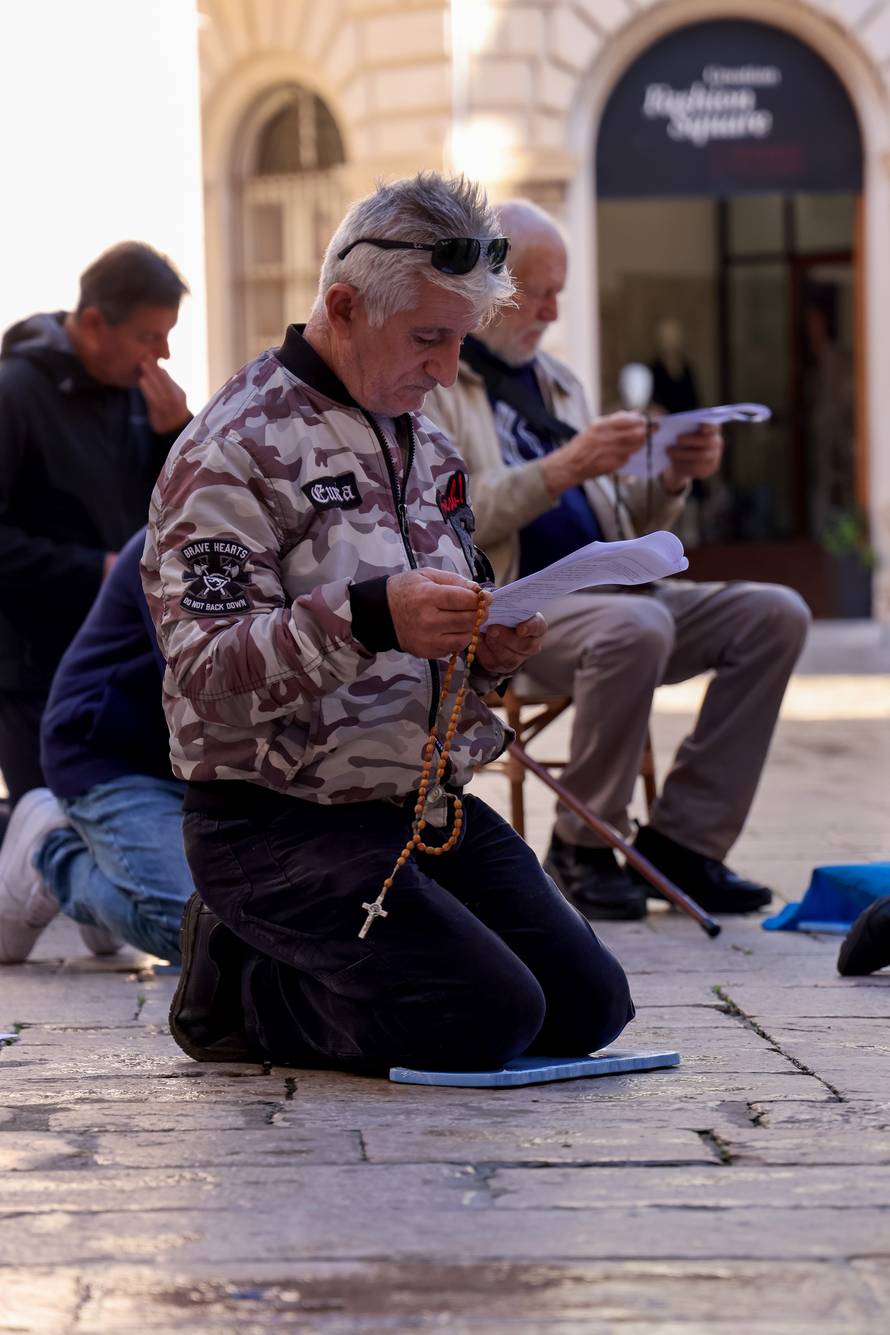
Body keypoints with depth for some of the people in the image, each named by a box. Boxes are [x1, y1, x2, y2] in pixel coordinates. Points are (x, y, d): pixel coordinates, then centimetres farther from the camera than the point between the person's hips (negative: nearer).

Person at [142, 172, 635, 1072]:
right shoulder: (231, 450, -11)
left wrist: (490, 650, -2)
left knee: (587, 1006, -2)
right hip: (278, 821, -8)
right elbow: (207, 676, -19)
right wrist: (369, 620, -34)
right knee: (485, 1021, -22)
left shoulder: (426, 449, 16)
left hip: (430, 808, 8)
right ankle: (237, 980, 2)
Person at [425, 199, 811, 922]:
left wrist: (672, 481, 3)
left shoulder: (556, 380, 23)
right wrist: (563, 468, -22)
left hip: (607, 591, 8)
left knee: (775, 613, -11)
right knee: (635, 626, -37)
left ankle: (681, 838, -11)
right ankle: (583, 847, -18)